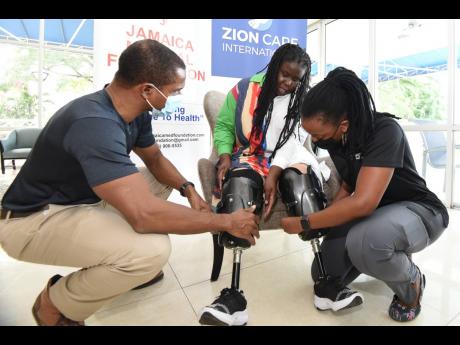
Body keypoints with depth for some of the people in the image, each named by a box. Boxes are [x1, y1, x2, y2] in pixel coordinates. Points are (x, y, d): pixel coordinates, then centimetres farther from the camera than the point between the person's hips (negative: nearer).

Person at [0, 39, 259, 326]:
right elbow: (143, 215, -41)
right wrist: (227, 221, -29)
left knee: (161, 183, 12)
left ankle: (116, 270, 17)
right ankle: (56, 305, 2)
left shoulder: (136, 112, -6)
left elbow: (155, 158, 9)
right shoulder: (95, 124, -34)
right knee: (152, 250, -30)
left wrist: (188, 188, -10)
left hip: (83, 199, 9)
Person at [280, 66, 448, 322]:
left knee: (363, 241, -41)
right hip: (368, 212, 7)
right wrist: (326, 219, -14)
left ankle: (411, 284, -5)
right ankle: (391, 258, 21)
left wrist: (304, 224, -28)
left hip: (418, 210, -6)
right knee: (324, 276, -1)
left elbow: (363, 202, -39)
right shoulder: (333, 136, -8)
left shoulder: (384, 131, -30)